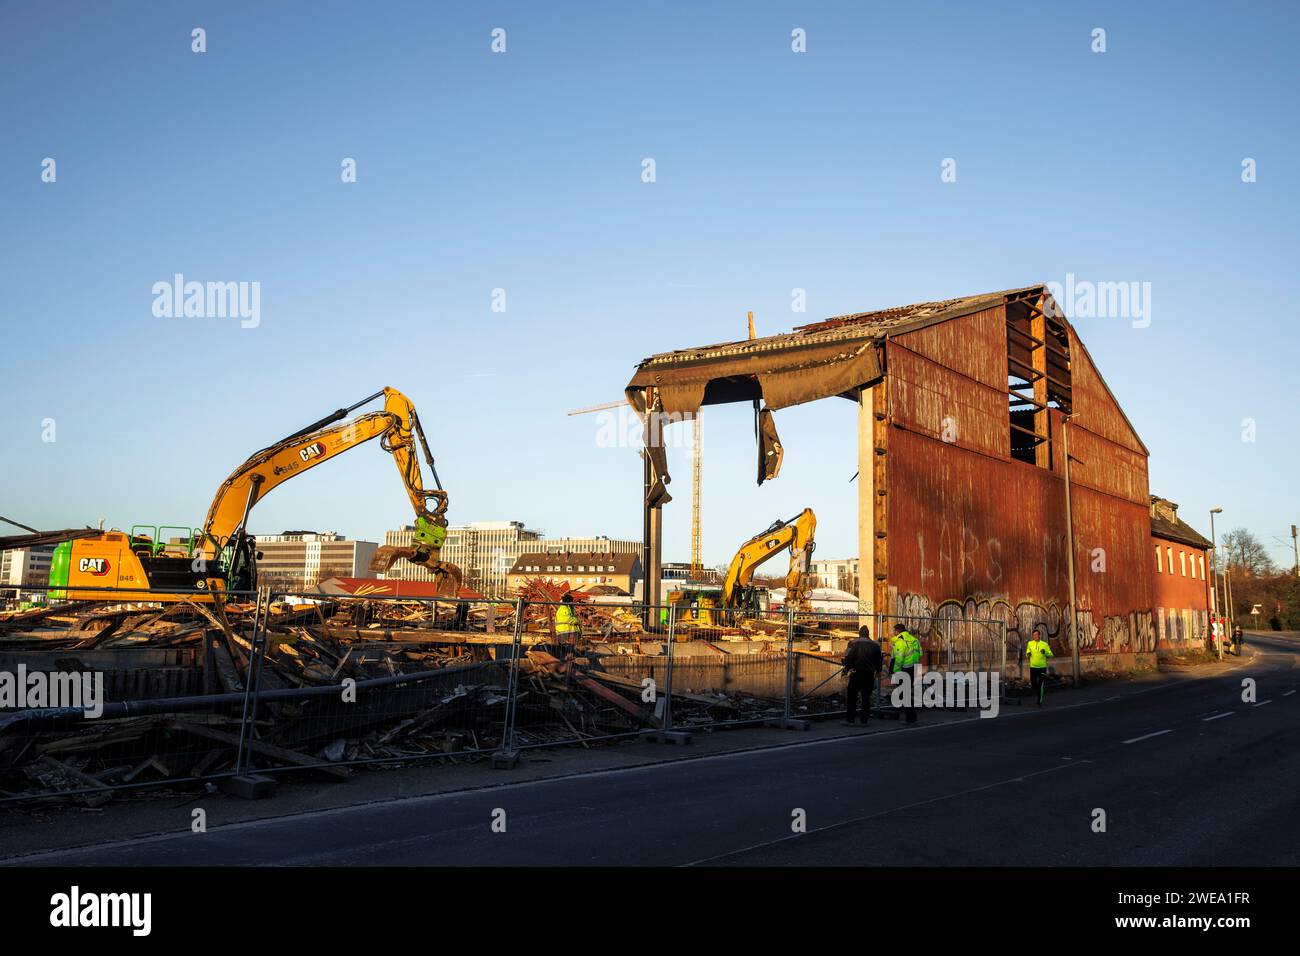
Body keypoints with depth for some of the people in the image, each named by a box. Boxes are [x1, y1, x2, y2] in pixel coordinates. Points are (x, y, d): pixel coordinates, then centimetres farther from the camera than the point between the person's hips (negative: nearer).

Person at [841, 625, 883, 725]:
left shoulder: (853, 643, -6)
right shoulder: (875, 645, 5)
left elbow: (848, 658, -11)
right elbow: (878, 660, 11)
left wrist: (847, 669, -2)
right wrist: (877, 670, 24)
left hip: (856, 674, -3)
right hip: (870, 675, 3)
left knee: (852, 697, 4)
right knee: (866, 698, 8)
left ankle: (850, 719, 3)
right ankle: (864, 720, 7)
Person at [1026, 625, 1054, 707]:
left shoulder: (1045, 644, -4)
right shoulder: (1030, 643, 2)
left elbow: (1051, 655, -1)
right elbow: (1027, 654, 13)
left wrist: (1045, 652, -20)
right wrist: (1028, 654, -10)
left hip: (1042, 667, -2)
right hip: (1033, 667, 2)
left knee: (1040, 685, -5)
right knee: (1033, 684, 6)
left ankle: (1040, 701, 5)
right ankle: (1035, 693, 37)